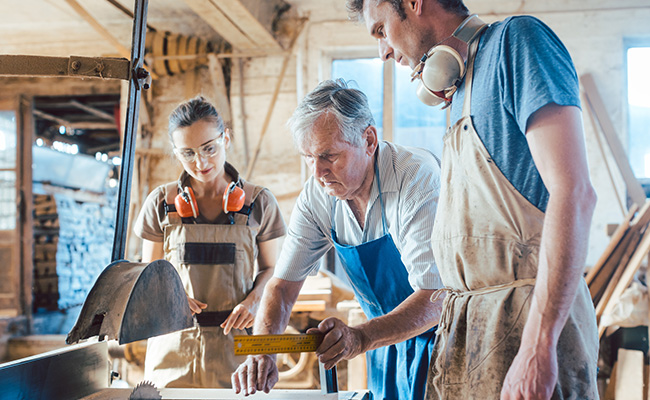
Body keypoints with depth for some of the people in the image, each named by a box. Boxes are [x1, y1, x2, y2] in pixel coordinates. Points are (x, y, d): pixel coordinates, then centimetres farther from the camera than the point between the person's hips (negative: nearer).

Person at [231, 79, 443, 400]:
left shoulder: (418, 178, -27)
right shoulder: (316, 196, -9)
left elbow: (435, 297, -33)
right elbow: (283, 284, -7)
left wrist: (360, 337, -48)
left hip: (440, 338, -4)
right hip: (387, 341, 5)